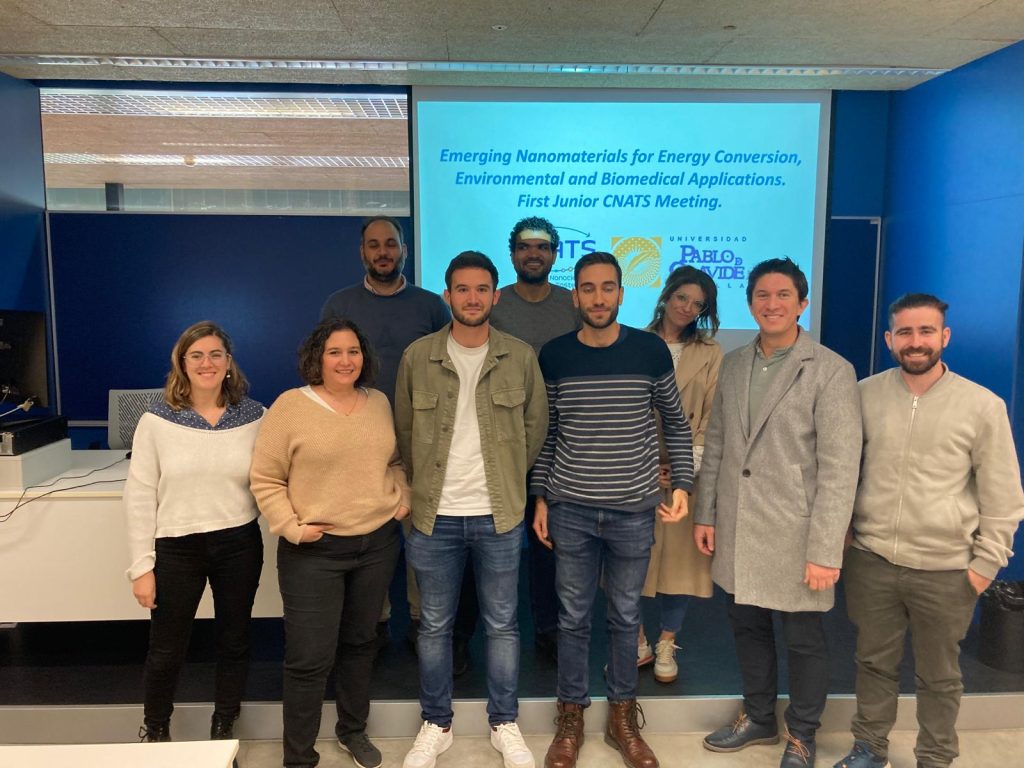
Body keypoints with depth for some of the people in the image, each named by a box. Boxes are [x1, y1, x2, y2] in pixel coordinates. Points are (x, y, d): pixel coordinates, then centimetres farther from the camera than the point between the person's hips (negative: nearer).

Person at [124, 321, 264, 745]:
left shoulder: (254, 416, -2)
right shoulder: (157, 421, -6)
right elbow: (139, 497, -5)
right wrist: (142, 566, -6)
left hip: (239, 545, 1)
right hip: (176, 549, -1)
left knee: (234, 642, 16)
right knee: (165, 650, 13)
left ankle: (224, 730, 40)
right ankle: (154, 730, 42)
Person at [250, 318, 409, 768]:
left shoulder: (379, 403, 6)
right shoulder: (289, 406, -9)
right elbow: (265, 479, -7)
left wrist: (401, 500, 4)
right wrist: (291, 527, -14)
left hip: (378, 543, 5)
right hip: (314, 550, -4)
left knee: (360, 642, 20)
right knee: (310, 658, 0)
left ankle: (353, 730, 41)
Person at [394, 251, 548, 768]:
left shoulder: (520, 357, -1)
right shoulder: (417, 357, -2)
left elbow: (535, 424, 7)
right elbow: (404, 429, 7)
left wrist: (508, 477, 7)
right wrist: (427, 482, 8)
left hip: (499, 516, 0)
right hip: (434, 516, 0)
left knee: (502, 625, 12)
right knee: (434, 626, 13)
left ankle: (505, 724, 31)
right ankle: (436, 725, 32)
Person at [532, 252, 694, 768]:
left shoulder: (650, 350, -4)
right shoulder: (554, 355, -2)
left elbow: (675, 423, 6)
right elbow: (546, 433, 6)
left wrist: (681, 483, -1)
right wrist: (540, 496, 4)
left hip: (634, 510, 0)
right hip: (571, 510, 0)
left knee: (626, 617, 14)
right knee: (573, 617, 12)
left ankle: (623, 719, 33)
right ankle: (570, 718, 31)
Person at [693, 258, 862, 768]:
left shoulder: (831, 371, -11)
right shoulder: (732, 364, 5)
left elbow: (839, 470, -14)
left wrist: (826, 551, -16)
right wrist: (705, 514, 8)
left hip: (795, 537, -4)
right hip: (737, 532, 5)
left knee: (804, 641, 12)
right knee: (747, 628, 19)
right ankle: (758, 717, 42)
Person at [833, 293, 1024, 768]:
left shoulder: (983, 406, -6)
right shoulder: (865, 394, -1)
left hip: (945, 569, -2)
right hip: (871, 560, 2)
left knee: (939, 676, 14)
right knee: (874, 662, 17)